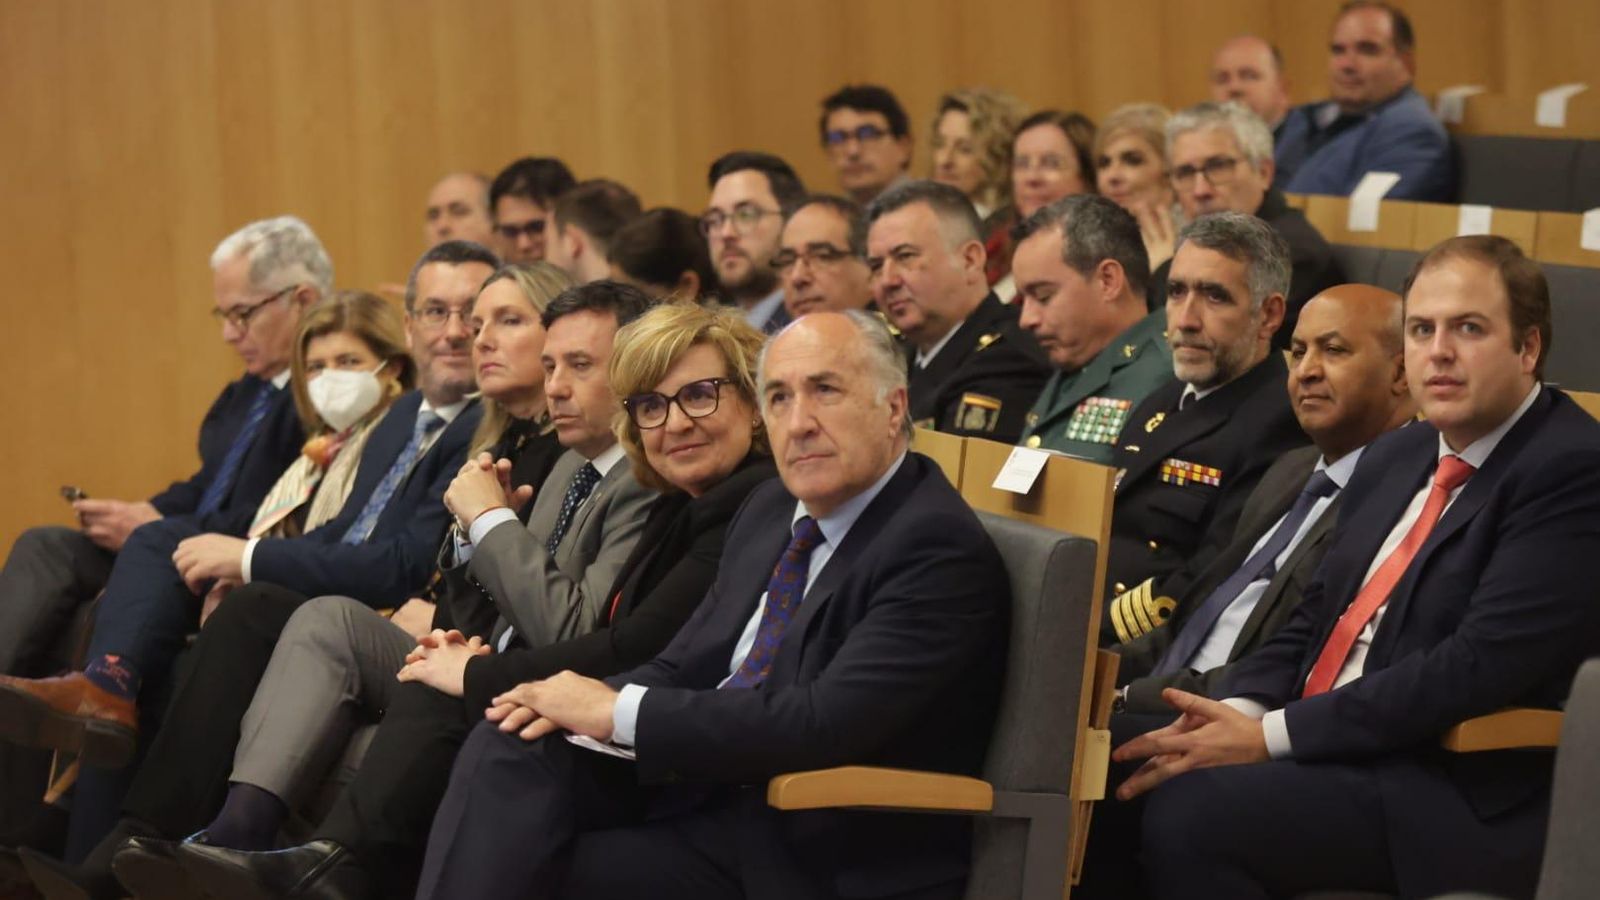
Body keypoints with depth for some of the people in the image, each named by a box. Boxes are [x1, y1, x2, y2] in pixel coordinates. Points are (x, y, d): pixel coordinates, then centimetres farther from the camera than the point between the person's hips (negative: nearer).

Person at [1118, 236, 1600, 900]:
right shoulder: (1394, 460, 18)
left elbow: (1480, 664, -20)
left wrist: (1271, 735, -18)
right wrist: (1237, 713, -4)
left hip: (1457, 804, -8)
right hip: (1328, 757, 8)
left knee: (1192, 810, -28)